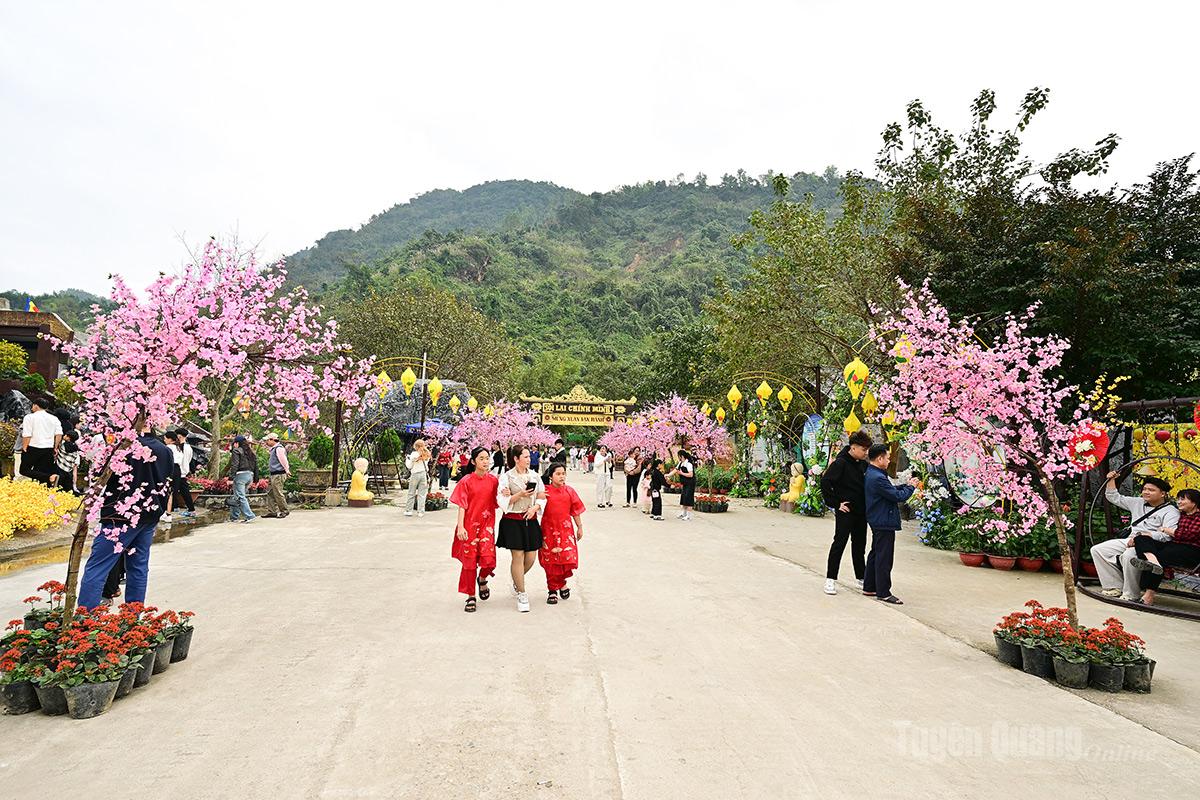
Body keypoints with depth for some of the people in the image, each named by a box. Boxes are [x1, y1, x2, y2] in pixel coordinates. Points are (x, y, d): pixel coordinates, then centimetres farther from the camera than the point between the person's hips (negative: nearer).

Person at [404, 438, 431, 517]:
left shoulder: (414, 454, -8)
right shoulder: (426, 455, 3)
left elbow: (409, 466, -2)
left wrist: (407, 459, 13)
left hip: (415, 474, -3)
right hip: (424, 474, 3)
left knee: (411, 494, 8)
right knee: (422, 494, 6)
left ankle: (408, 510, 12)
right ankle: (421, 511, 5)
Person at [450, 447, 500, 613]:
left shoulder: (493, 480, 3)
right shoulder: (466, 481, -5)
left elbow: (496, 503, 8)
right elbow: (462, 506, -6)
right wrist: (460, 527, -13)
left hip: (487, 524, 2)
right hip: (469, 525, -2)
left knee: (489, 559, -11)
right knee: (469, 561, 5)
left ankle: (482, 579, 23)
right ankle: (471, 597, 20)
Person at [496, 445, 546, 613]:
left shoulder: (534, 475, 8)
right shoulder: (506, 477, -5)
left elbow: (542, 497, 11)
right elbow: (502, 501, -9)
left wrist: (535, 507, -8)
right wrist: (520, 495, -20)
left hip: (530, 520, 5)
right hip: (512, 521, -4)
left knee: (531, 557, 5)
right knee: (518, 557, -5)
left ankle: (517, 581, 35)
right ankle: (522, 594, 9)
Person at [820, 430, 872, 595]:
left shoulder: (863, 464, 8)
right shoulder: (840, 463, -14)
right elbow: (825, 482, -20)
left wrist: (867, 504, 10)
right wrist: (835, 503, -17)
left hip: (861, 512, 7)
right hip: (845, 512, -7)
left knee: (860, 545, 15)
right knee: (839, 544, -4)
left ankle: (861, 578, 27)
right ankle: (830, 579, 4)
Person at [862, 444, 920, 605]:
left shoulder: (870, 474, 10)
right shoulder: (878, 478, -23)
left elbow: (891, 490, 15)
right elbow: (898, 496, -19)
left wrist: (906, 485, 6)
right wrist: (911, 486, -4)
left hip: (877, 521, 11)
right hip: (884, 522, -11)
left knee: (875, 554, 17)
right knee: (884, 558, -4)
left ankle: (869, 587, 25)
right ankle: (883, 593, 2)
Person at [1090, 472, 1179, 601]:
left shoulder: (1171, 511, -3)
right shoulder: (1138, 503, 21)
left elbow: (1167, 535, -19)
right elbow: (1114, 498, 31)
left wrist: (1143, 536, -31)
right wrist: (1111, 480, 19)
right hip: (1128, 541, 8)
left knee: (1128, 556, -40)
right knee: (1097, 550, -4)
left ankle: (1131, 594, -25)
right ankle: (1116, 587, -3)